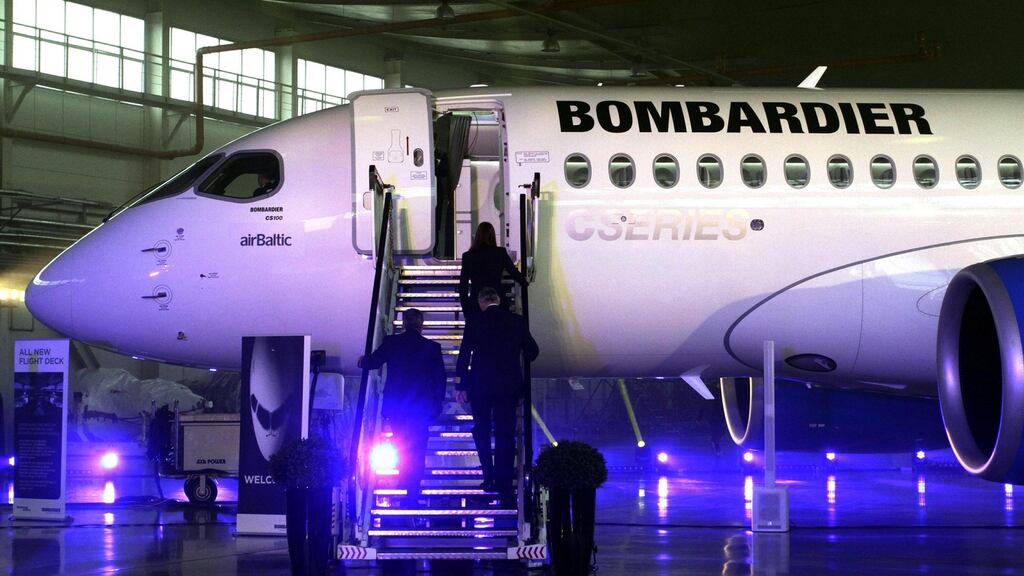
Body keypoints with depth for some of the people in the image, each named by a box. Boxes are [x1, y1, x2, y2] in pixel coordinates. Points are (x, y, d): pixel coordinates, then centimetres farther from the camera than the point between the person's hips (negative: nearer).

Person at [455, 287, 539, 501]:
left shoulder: (476, 323, -3)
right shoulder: (516, 321, 2)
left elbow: (464, 355, -5)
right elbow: (532, 351, 8)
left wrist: (460, 386, 0)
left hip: (480, 385, -1)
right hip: (508, 386, 1)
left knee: (481, 430, 14)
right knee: (505, 434, 3)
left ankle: (489, 477, 4)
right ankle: (504, 485, -2)